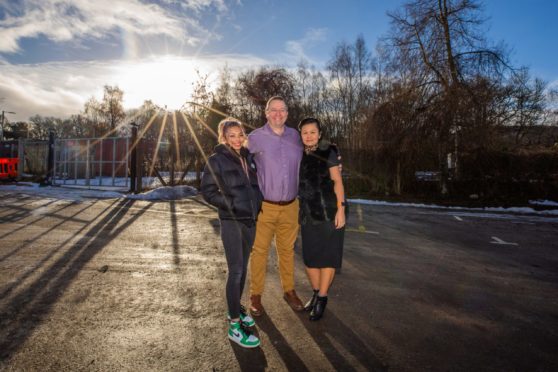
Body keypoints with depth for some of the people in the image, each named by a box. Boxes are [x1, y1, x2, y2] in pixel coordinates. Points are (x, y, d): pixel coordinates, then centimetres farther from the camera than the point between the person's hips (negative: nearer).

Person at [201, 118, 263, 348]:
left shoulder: (248, 157, 10)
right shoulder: (216, 160, -7)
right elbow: (207, 191, -8)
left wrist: (256, 205, 8)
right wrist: (231, 205, -15)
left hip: (250, 220, 6)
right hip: (231, 221, -6)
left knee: (243, 268, 15)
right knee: (236, 271, -5)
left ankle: (235, 309, 33)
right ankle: (234, 326, 6)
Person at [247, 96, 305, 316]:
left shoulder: (295, 136, 6)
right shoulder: (255, 137, -4)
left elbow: (304, 163, 20)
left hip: (290, 206, 3)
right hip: (264, 206, -3)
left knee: (287, 250, 15)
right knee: (259, 251, 6)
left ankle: (289, 291, 32)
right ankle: (256, 296, 22)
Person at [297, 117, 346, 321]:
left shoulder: (328, 152, -5)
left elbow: (337, 181, -7)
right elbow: (297, 185, 12)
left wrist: (340, 209, -15)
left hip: (329, 212, -4)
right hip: (307, 214, 5)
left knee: (327, 254, 2)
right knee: (309, 255, 11)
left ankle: (322, 298, 14)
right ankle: (316, 293, 29)